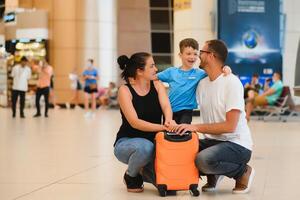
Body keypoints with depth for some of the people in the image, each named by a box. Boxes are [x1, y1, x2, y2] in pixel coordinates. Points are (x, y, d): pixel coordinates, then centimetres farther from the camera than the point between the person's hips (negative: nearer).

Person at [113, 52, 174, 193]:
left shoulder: (157, 85, -1)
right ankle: (131, 176, -6)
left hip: (153, 141, 5)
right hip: (127, 143, -4)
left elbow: (166, 106, -19)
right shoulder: (125, 90, -14)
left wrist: (169, 120, -44)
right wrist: (162, 127, -40)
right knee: (145, 147, -39)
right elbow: (134, 122, -26)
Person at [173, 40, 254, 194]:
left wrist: (196, 127, -25)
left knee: (203, 159, -33)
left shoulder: (232, 83, -15)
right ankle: (213, 175, 9)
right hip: (212, 141, 7)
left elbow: (230, 126, -22)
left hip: (236, 145, -7)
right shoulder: (202, 84, 8)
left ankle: (243, 172, -4)